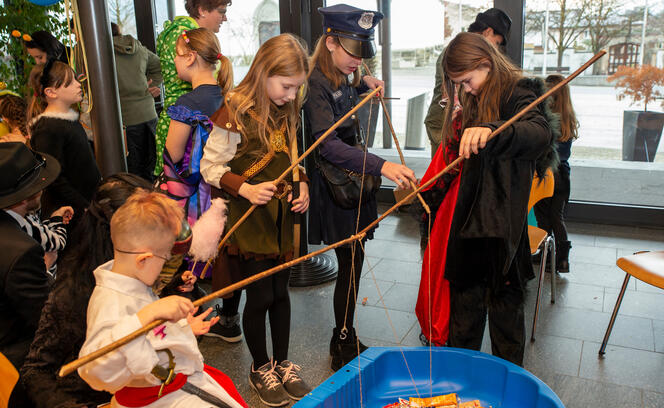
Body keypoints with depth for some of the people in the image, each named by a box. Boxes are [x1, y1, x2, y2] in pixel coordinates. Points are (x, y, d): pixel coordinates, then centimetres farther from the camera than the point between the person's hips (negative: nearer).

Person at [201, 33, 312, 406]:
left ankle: (282, 362, 33)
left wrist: (301, 185, -1)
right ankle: (260, 367, 28)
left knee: (281, 290, 15)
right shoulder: (236, 111, -14)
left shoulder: (289, 111, 5)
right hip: (249, 220, -5)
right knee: (260, 296, 5)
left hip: (283, 216, 6)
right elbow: (211, 167, -10)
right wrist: (245, 189, -24)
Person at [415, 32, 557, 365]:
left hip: (501, 225, -7)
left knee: (504, 303, 7)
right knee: (464, 300, 17)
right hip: (465, 221, 8)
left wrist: (491, 131, -48)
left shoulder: (517, 94, -10)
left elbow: (541, 132, -32)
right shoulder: (471, 107, 16)